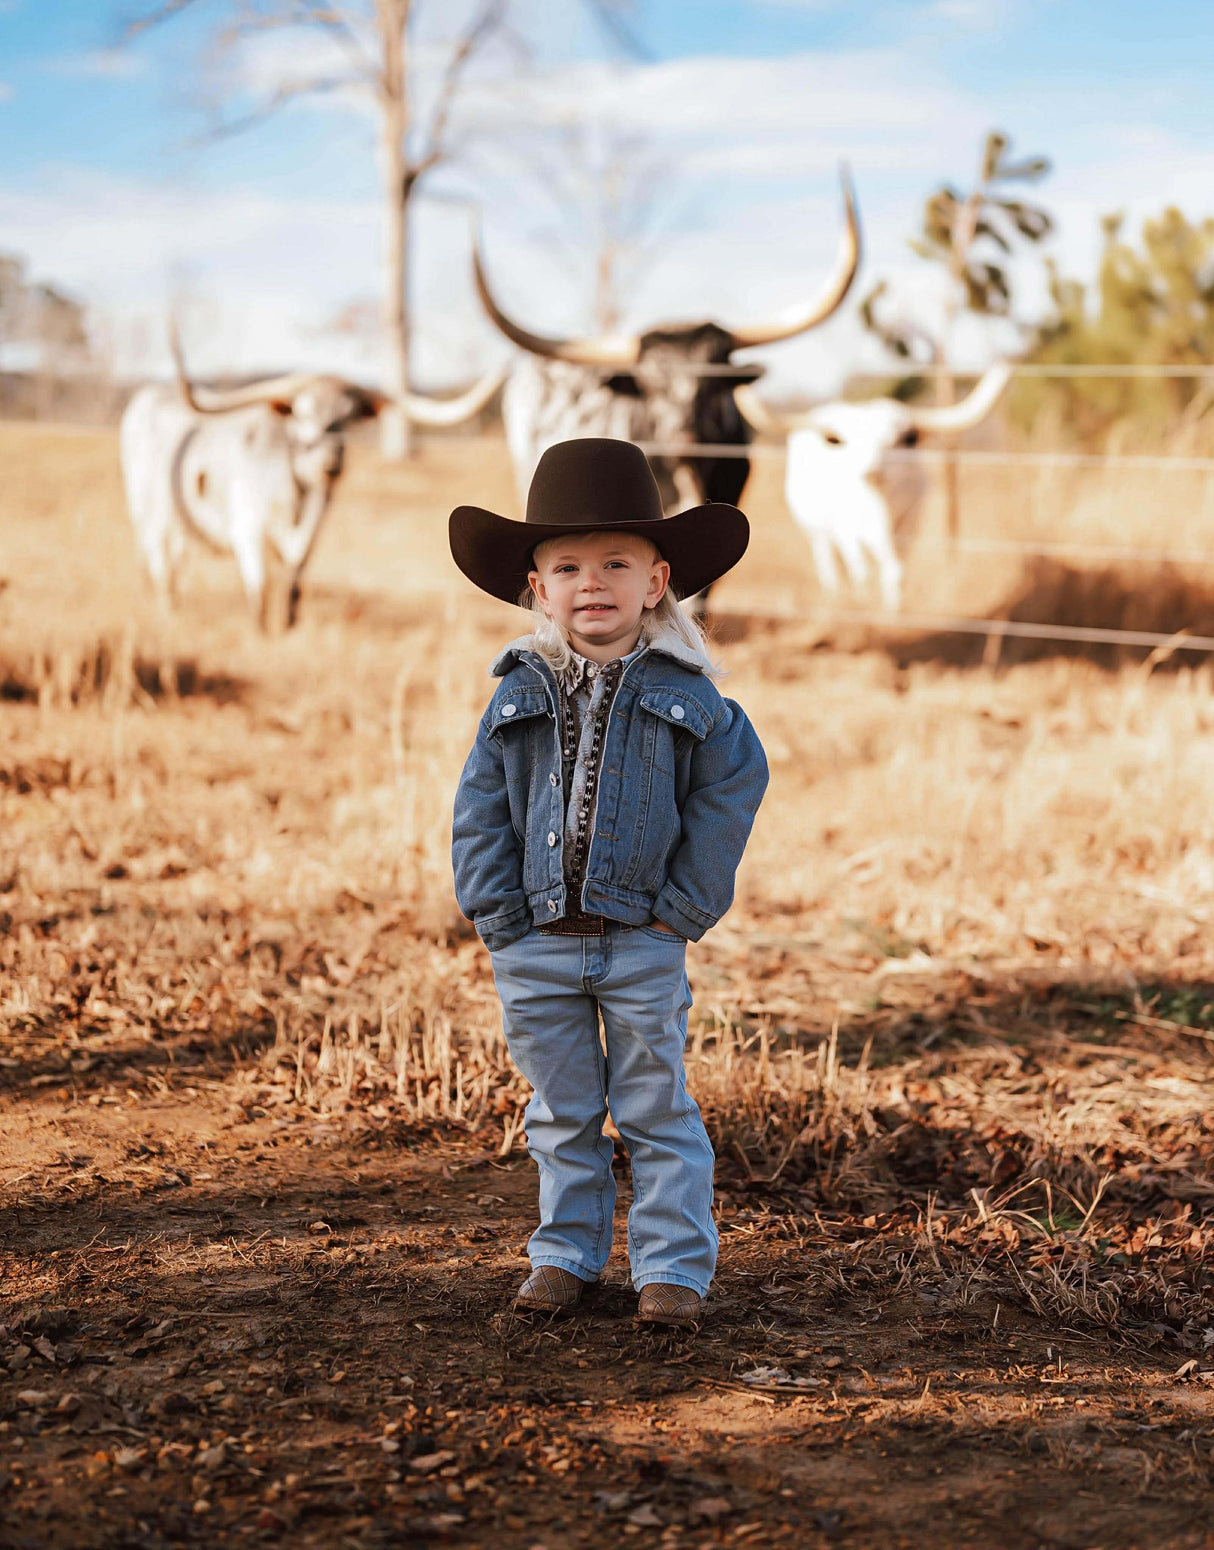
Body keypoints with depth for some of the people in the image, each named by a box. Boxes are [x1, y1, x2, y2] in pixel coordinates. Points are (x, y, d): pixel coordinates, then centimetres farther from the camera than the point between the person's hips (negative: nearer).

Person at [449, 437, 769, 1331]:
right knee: (562, 1113, 14)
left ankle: (673, 1265, 14)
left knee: (657, 1112, 6)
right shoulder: (518, 695, 1)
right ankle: (567, 1253, 26)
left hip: (642, 945, -2)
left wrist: (683, 910, -8)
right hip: (537, 946, 2)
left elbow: (731, 789, -4)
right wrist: (499, 915, -5)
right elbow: (480, 811, 3)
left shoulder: (682, 696, -5)